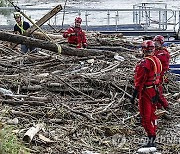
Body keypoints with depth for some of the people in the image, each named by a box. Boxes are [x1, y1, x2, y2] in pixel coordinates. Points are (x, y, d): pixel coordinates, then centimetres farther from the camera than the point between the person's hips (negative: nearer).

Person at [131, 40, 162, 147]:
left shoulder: (144, 63, -21)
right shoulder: (157, 60, 5)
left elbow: (140, 81, -22)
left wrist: (134, 95, -17)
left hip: (146, 91, -8)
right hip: (154, 90, 8)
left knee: (146, 117, -2)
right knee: (152, 115, 18)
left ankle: (151, 139, -4)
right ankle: (153, 137, 28)